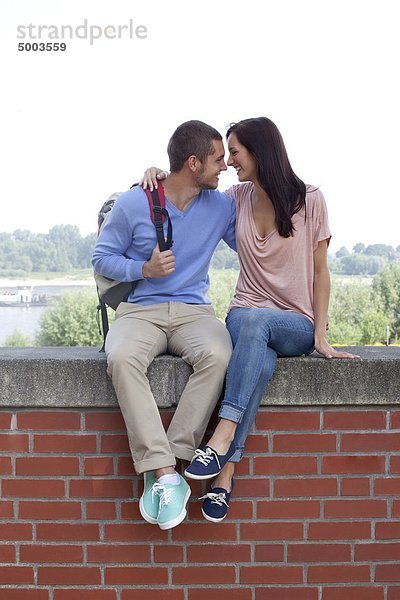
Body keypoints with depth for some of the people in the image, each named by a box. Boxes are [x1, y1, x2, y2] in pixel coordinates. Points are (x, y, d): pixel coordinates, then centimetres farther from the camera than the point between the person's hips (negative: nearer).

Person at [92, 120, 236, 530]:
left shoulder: (221, 206, 11)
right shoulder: (132, 204, 2)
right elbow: (102, 257, 6)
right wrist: (144, 269, -9)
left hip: (193, 311, 2)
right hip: (140, 310, -1)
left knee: (217, 355, -35)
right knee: (121, 358, -37)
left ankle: (161, 471, -28)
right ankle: (165, 472, -33)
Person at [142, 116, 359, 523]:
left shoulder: (310, 201, -1)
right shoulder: (238, 198, 9)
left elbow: (319, 272, 0)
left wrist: (321, 336, -8)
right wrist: (158, 175, 4)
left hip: (296, 325, -2)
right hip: (246, 316, 2)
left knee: (252, 320, -38)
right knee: (260, 362, -35)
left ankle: (222, 437, -42)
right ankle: (225, 474, -37)